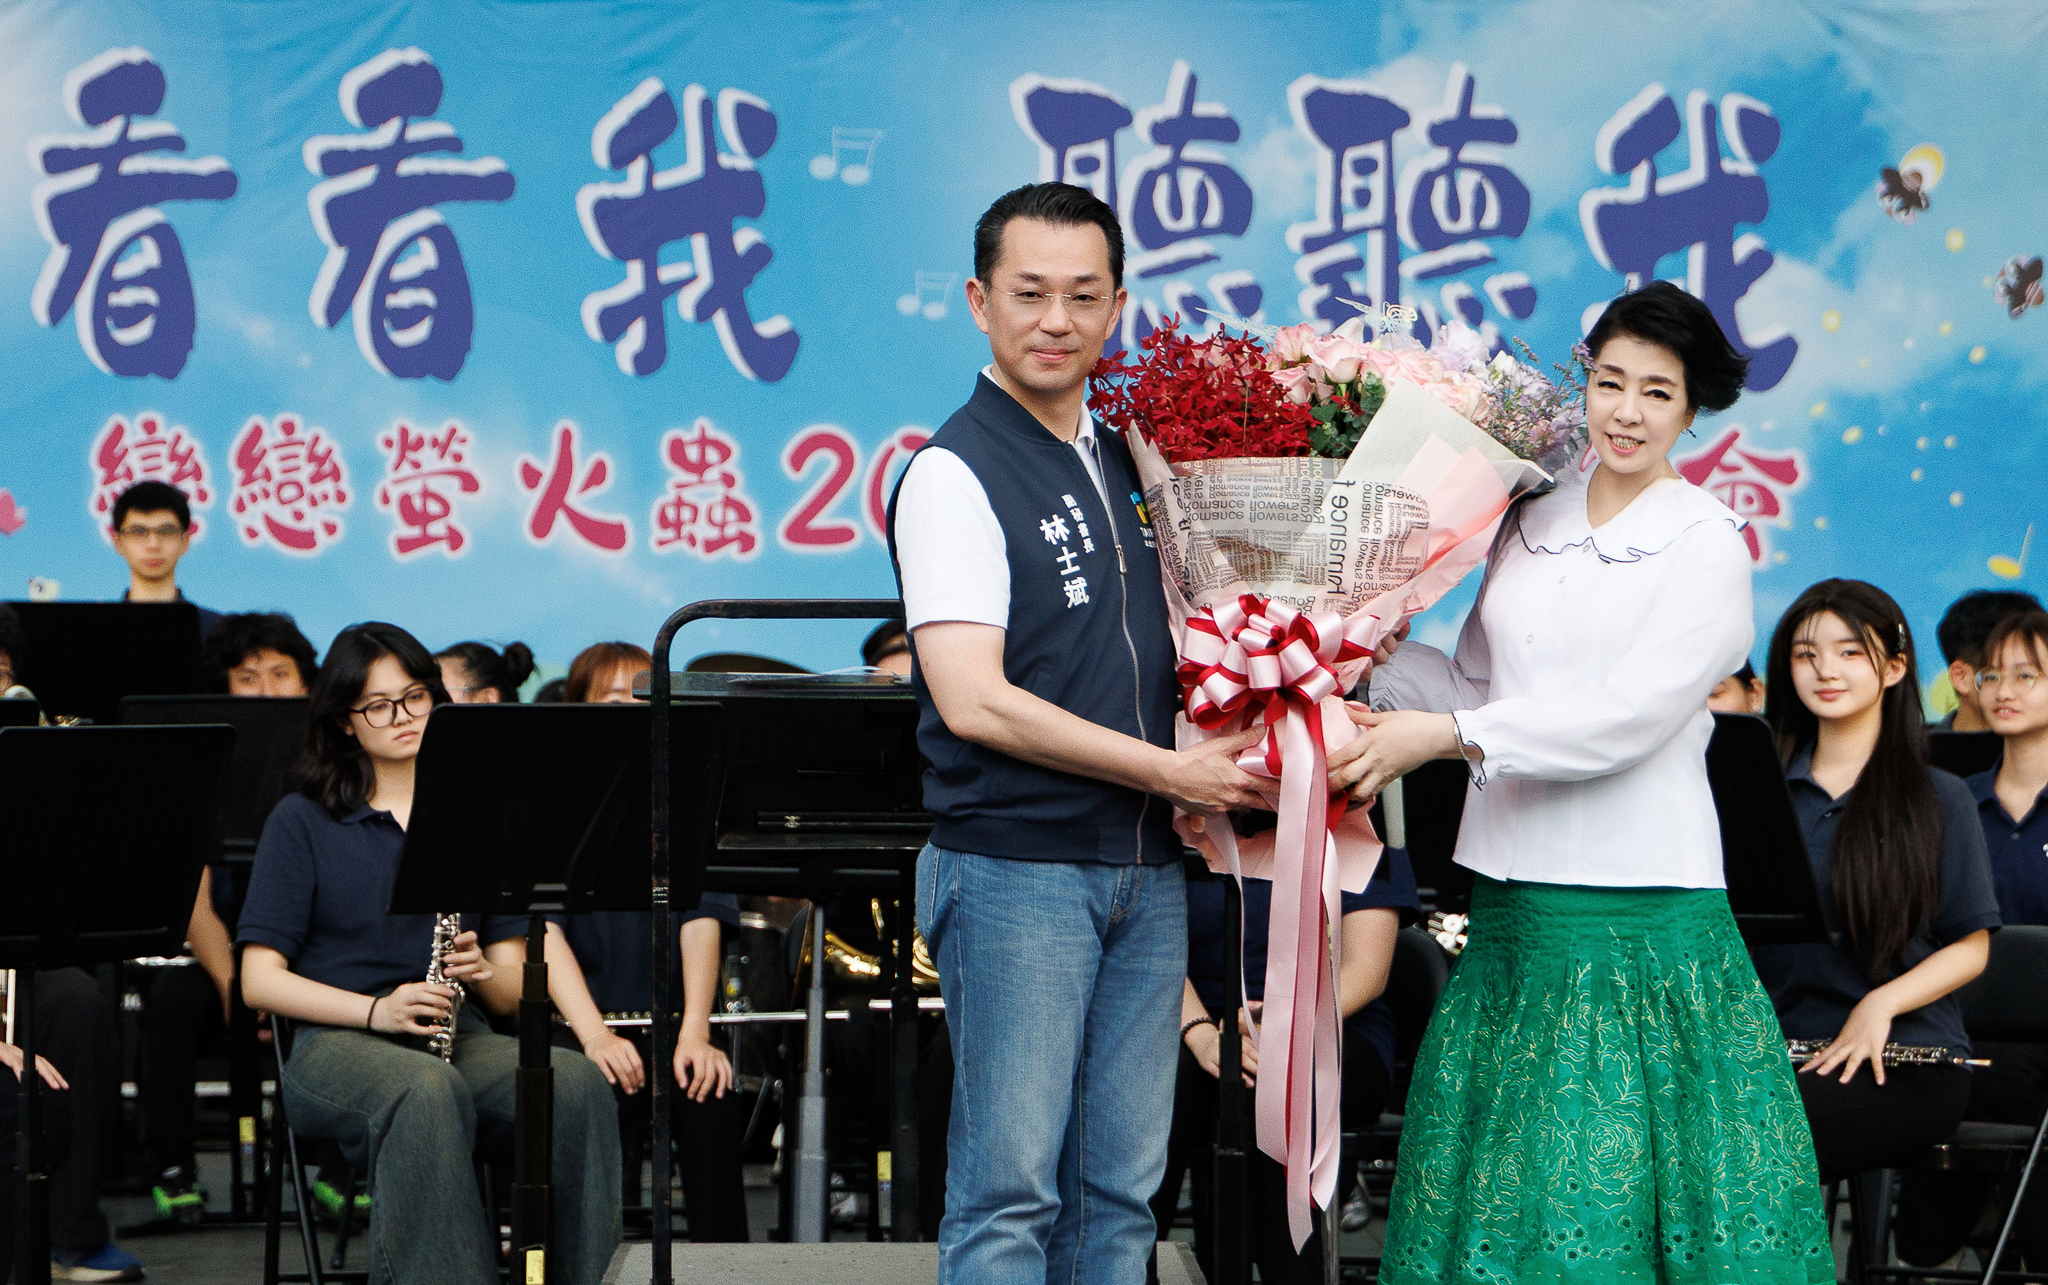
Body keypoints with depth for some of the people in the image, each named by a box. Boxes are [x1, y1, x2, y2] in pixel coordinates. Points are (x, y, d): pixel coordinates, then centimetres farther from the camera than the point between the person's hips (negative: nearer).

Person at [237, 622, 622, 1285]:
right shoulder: (302, 821, 7)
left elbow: (516, 989, 14)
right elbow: (259, 980, -1)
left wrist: (483, 971, -11)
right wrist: (377, 1009, -15)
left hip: (459, 1033, 3)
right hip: (339, 1043, -3)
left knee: (577, 1083, -30)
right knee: (429, 1090, -39)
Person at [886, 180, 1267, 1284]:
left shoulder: (1132, 460, 14)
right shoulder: (955, 474, -9)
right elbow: (975, 703, -17)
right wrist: (1174, 772, -13)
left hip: (1146, 873, 7)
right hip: (1016, 872, -7)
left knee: (1121, 1191, 9)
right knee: (1010, 1192, -5)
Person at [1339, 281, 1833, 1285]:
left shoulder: (1706, 544, -5)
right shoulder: (1533, 521, 11)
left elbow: (1627, 717, -14)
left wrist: (1448, 735, -17)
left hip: (1639, 904, -5)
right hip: (1514, 896, 5)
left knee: (1618, 1173, -4)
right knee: (1499, 1184, 7)